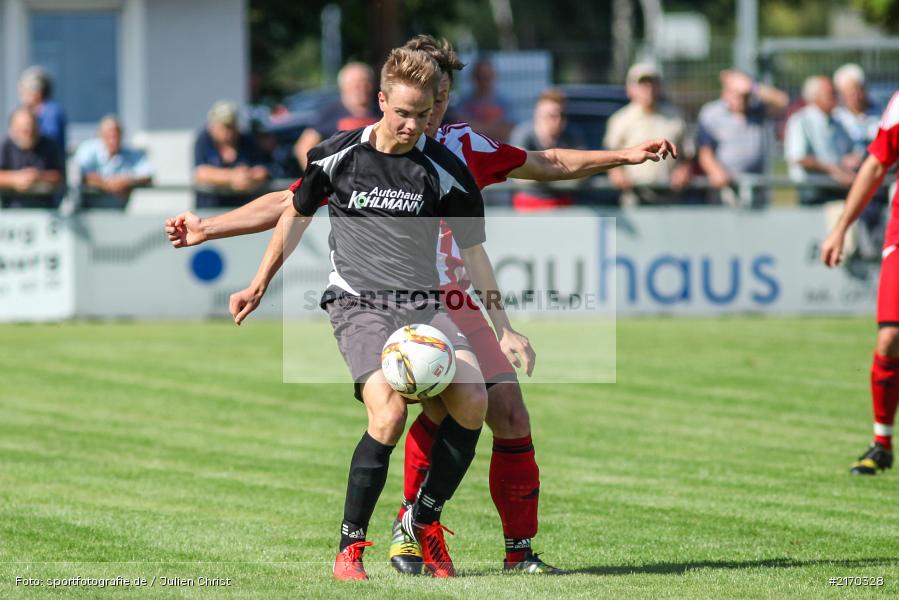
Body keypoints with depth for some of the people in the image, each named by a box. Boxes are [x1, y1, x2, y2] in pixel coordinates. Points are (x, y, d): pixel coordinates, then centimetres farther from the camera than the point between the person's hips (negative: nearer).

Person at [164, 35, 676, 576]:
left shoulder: (464, 145, 8)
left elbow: (549, 164, 20)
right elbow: (287, 204, 3)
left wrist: (625, 156, 18)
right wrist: (206, 229, -4)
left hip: (458, 306, 4)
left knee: (510, 414, -7)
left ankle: (520, 550, 5)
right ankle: (407, 529, -10)